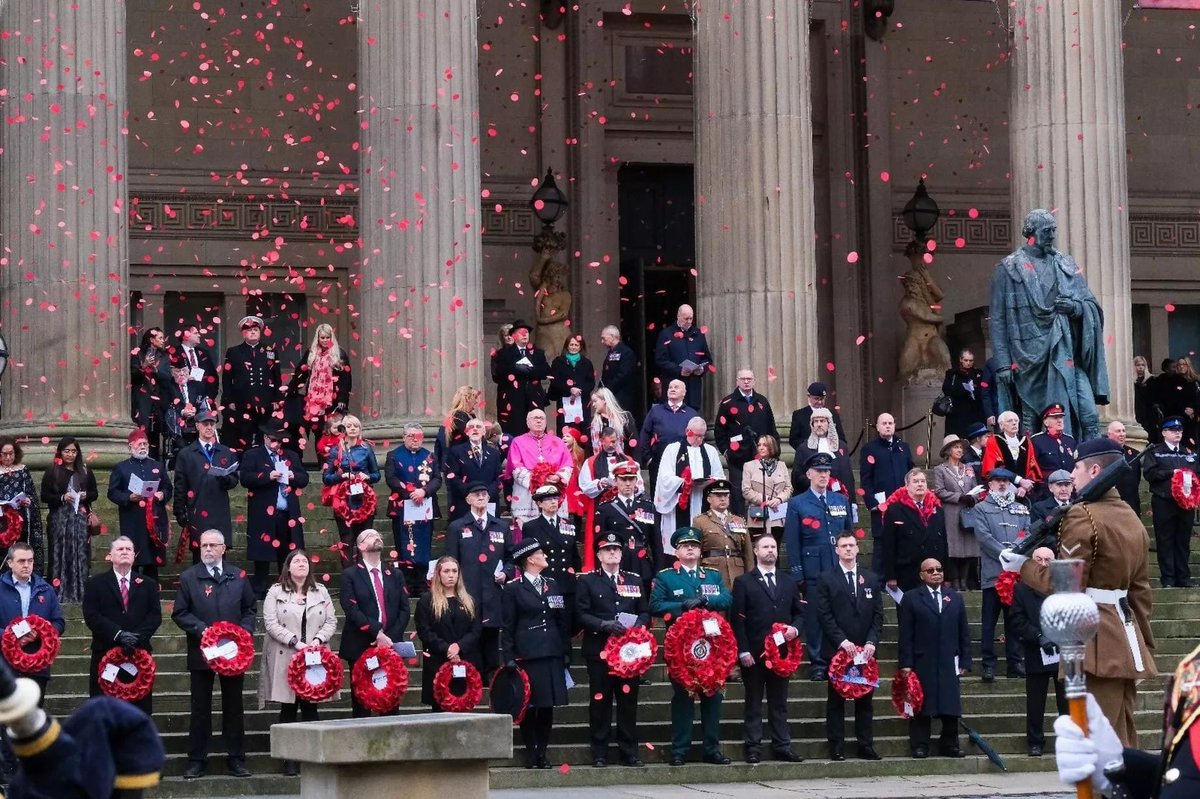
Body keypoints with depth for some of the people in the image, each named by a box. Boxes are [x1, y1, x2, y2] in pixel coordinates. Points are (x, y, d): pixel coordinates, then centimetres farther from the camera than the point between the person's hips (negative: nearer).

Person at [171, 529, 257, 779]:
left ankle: (236, 760, 12)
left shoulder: (238, 576, 8)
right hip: (201, 651, -1)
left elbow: (249, 609, 11)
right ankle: (197, 761, 7)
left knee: (234, 706, 6)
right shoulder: (188, 578, 2)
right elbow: (180, 613, 0)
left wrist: (244, 631, -6)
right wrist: (201, 630, -14)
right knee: (200, 707, 3)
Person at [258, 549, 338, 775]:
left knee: (310, 707, 0)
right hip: (285, 658, -2)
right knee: (288, 708, 0)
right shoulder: (276, 592, 3)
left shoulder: (321, 592, 12)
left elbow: (331, 621, 10)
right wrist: (295, 642, -15)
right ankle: (290, 759, 4)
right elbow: (271, 623, -6)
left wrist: (318, 639, -9)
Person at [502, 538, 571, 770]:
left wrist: (566, 653, 9)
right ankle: (531, 755, 6)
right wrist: (509, 659, -8)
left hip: (552, 655, 4)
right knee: (529, 706, -2)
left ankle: (542, 753, 11)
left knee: (548, 706, 4)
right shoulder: (513, 589, 1)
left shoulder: (552, 585, 15)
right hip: (527, 655, -4)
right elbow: (508, 627, -1)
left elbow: (563, 621, 15)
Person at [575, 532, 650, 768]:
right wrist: (604, 625, -18)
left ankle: (629, 752, 9)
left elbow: (645, 612, 14)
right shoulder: (587, 581, 6)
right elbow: (581, 614, -3)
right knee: (600, 702, -1)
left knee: (628, 701, 3)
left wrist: (638, 625, -7)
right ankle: (599, 754, 4)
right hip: (599, 649, -3)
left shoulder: (635, 580, 17)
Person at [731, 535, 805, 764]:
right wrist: (743, 650, -11)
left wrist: (795, 628, -6)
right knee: (753, 702, 1)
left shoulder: (788, 583, 15)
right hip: (753, 654, -3)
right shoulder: (743, 582, 2)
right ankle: (753, 748, 3)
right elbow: (737, 619, -3)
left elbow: (799, 612, 17)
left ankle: (782, 747, 10)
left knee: (779, 702, 7)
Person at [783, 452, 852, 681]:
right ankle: (817, 663, 5)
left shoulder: (842, 501, 14)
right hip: (813, 571, -3)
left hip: (840, 568, 3)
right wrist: (797, 575, -6)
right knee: (815, 617, -2)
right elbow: (791, 543, 1)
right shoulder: (797, 504, 4)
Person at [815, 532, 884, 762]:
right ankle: (836, 748, 2)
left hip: (865, 650, 3)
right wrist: (841, 641, -15)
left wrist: (871, 642, -6)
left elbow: (878, 614, 8)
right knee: (836, 700, 0)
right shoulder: (827, 580, 2)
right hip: (837, 649, -3)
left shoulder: (871, 579, 12)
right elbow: (825, 615, -5)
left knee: (865, 699, 4)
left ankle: (866, 746, 8)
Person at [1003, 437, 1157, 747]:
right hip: (1126, 637, 9)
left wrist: (1022, 566, -5)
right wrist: (1145, 644, 21)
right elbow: (1140, 590, 16)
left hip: (1094, 637, -9)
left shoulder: (1082, 516, -14)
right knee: (1123, 732, 13)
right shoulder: (1132, 519, 14)